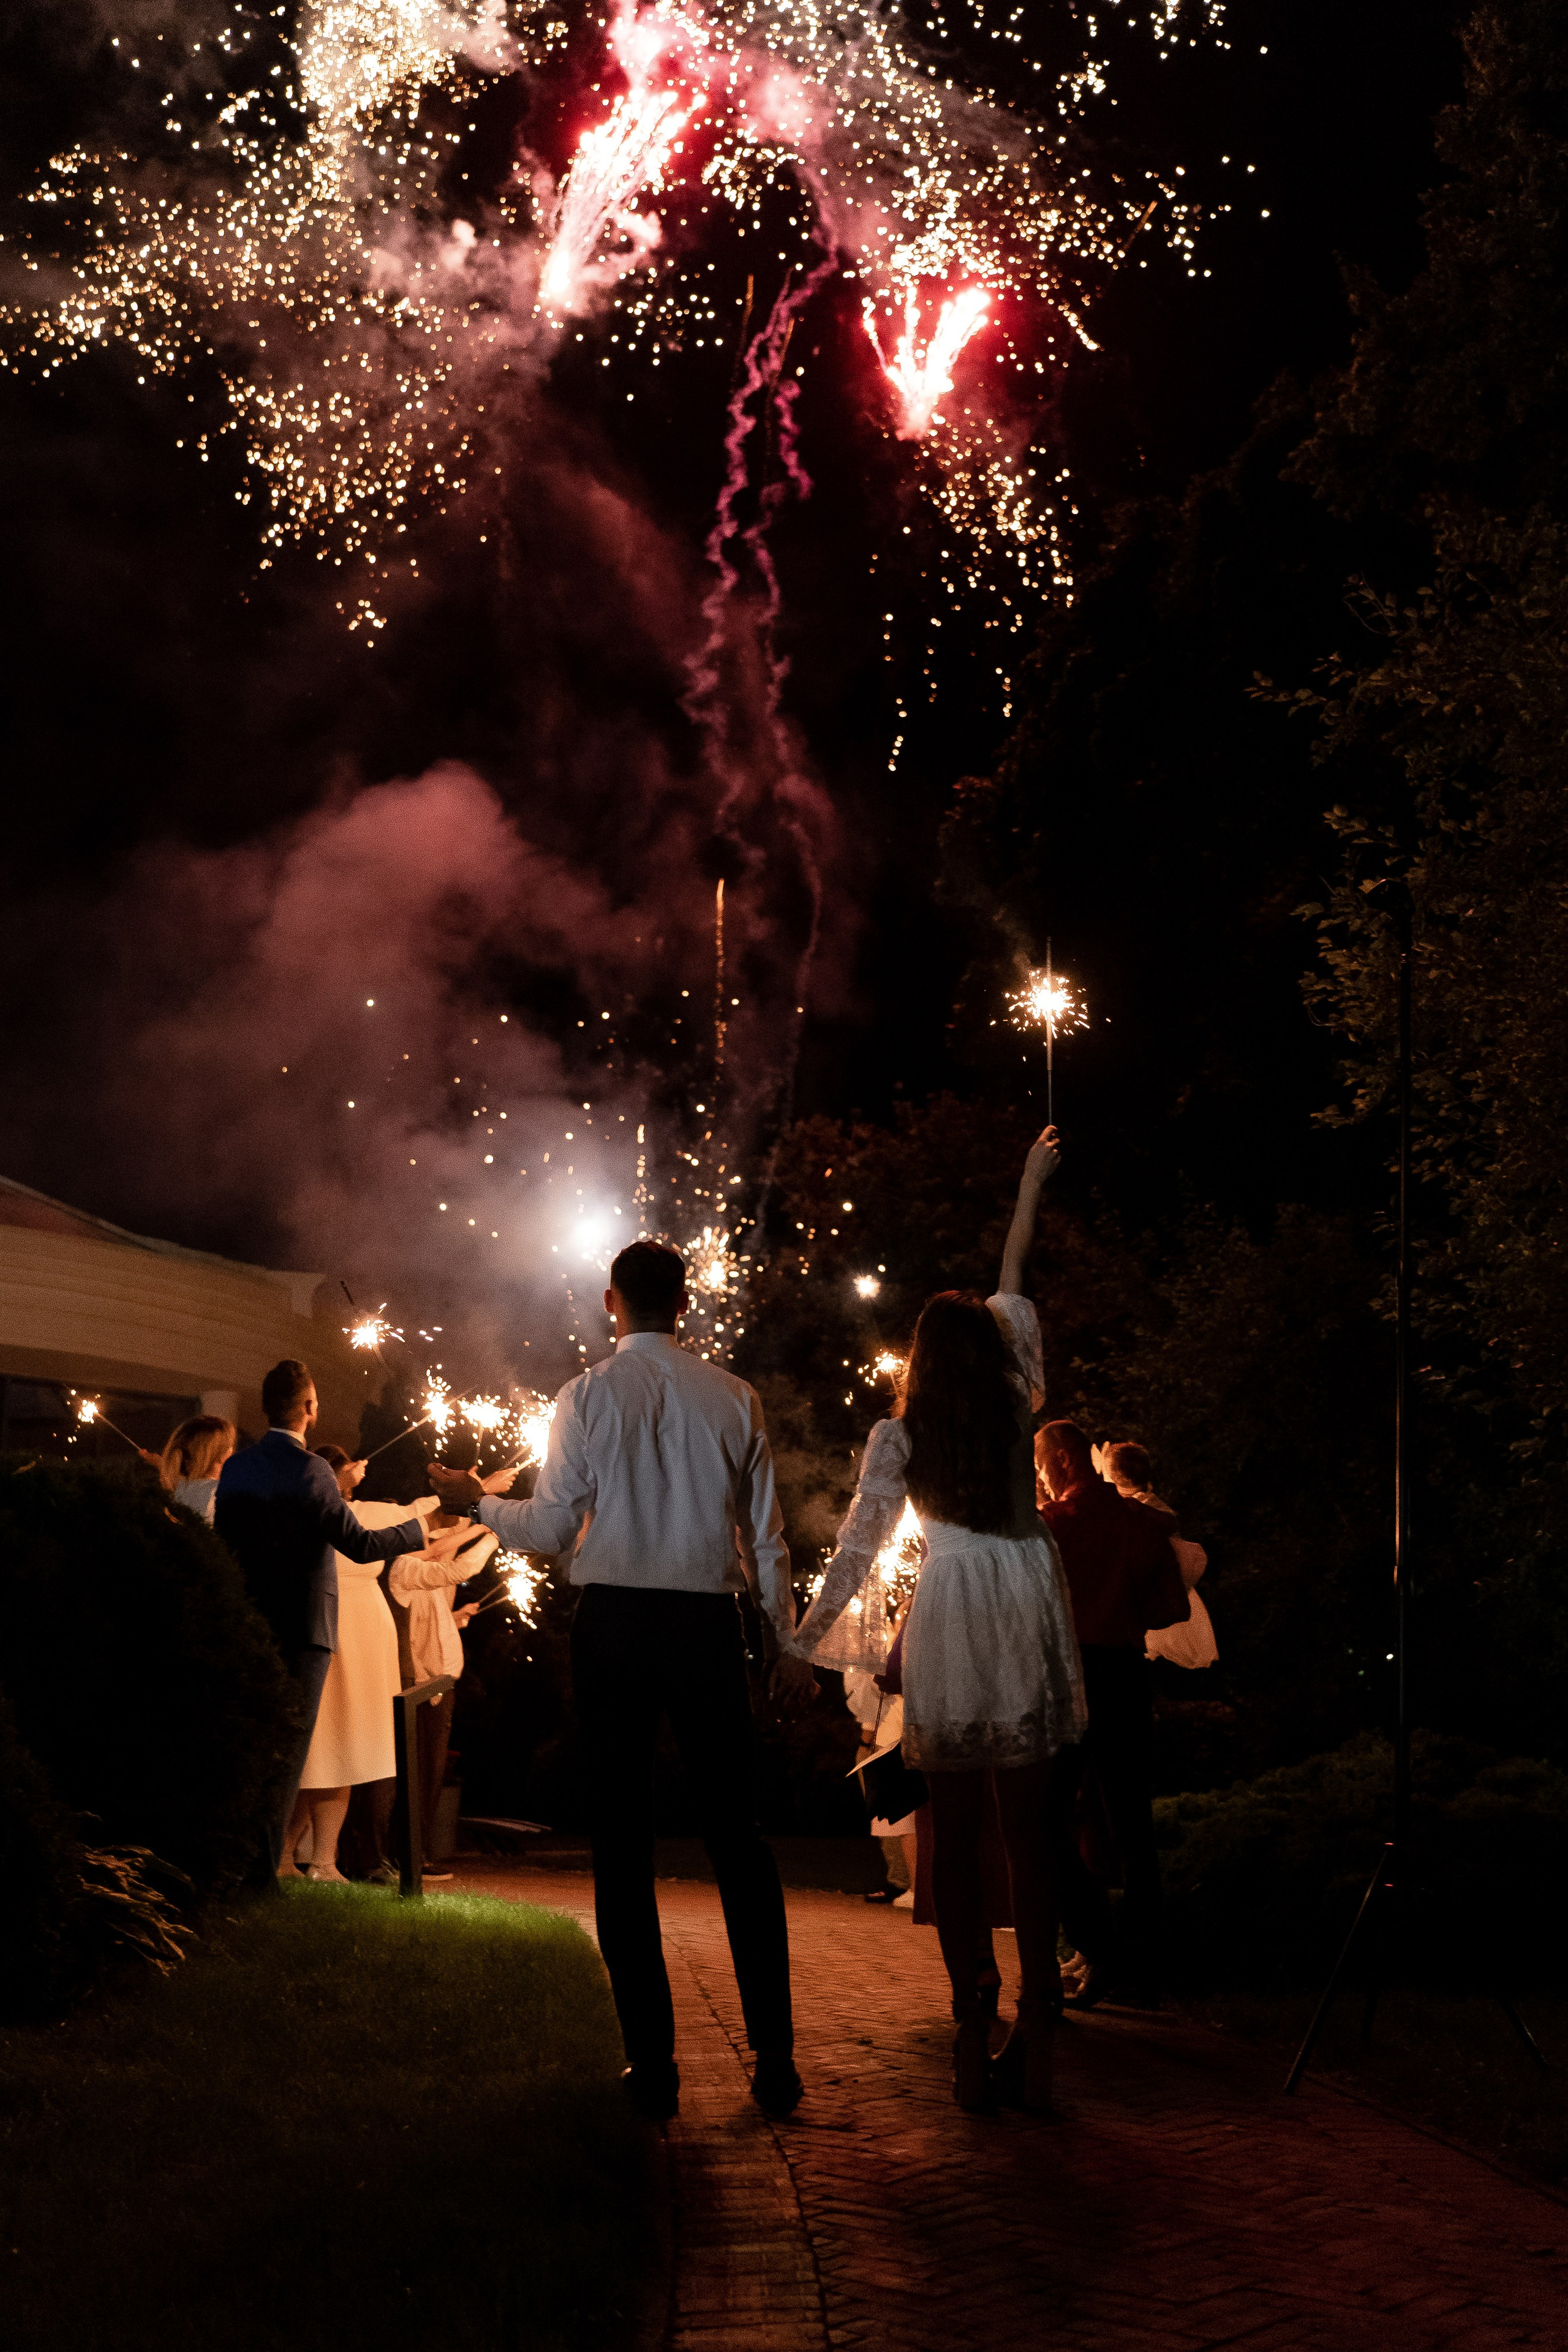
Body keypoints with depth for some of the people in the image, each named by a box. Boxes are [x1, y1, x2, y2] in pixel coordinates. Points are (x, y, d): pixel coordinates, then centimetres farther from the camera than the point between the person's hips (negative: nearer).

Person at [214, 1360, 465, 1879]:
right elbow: (359, 1544, -12)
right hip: (301, 1627, -6)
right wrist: (415, 1529, 3)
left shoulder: (234, 1468, 5)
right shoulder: (308, 1470, -14)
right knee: (288, 1749, -1)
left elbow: (221, 1542, 13)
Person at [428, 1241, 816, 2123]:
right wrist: (789, 1644, 14)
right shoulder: (734, 1398, 3)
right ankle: (776, 2059, 6)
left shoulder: (588, 1395, -2)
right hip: (710, 1625, 1)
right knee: (739, 1838, 7)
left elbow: (552, 1529, -1)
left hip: (614, 1626, -1)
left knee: (624, 1844, 6)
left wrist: (479, 1501, 17)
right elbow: (768, 1536, 6)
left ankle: (653, 2065, 6)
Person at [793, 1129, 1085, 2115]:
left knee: (956, 1832, 4)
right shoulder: (1016, 1406, 3)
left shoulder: (898, 1436, -1)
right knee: (1029, 1829, 3)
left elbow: (860, 1542, -2)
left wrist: (812, 1630, 8)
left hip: (947, 1626, -1)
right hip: (1027, 1613, 1)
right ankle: (1038, 2034, 0)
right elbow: (1015, 1292, 16)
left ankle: (975, 2038, 2)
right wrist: (1032, 1185, 27)